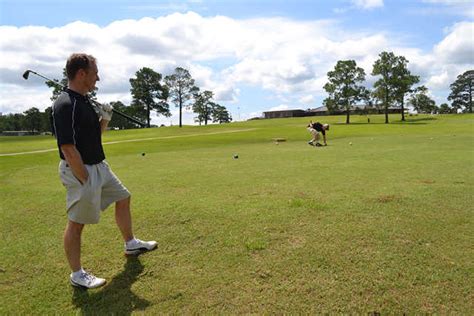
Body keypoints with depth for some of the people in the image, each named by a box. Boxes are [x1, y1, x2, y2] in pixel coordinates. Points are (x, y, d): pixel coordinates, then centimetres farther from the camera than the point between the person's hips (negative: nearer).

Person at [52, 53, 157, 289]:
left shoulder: (84, 101, 9)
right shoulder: (65, 105, -21)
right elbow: (68, 149, -24)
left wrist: (105, 120, 1)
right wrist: (86, 181, -20)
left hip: (100, 166, 10)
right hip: (80, 171, -10)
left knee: (123, 198, 19)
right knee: (76, 222, 2)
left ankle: (130, 244, 36)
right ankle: (76, 275, 19)